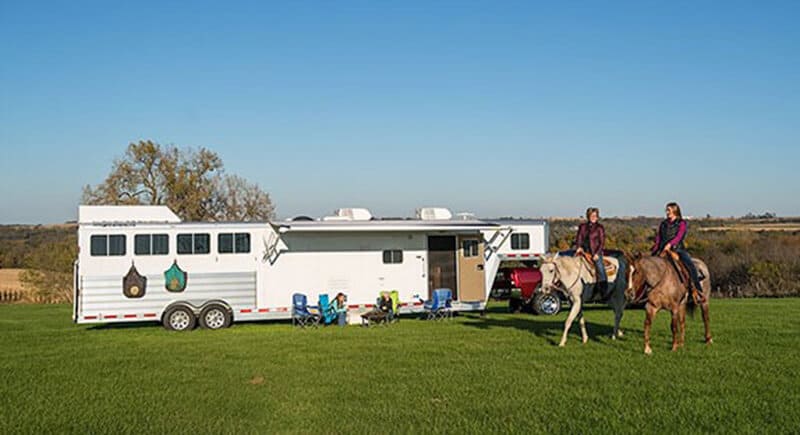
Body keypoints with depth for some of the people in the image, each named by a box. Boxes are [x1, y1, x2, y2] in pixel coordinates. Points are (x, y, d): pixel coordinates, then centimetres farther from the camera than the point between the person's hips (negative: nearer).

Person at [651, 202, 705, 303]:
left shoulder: (682, 224, 5)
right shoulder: (663, 224, 18)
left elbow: (679, 237, -11)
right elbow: (658, 239, 16)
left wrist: (670, 244, -28)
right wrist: (653, 252, 2)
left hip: (678, 249, -4)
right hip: (663, 251, 4)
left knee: (690, 265, -27)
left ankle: (698, 291, -20)